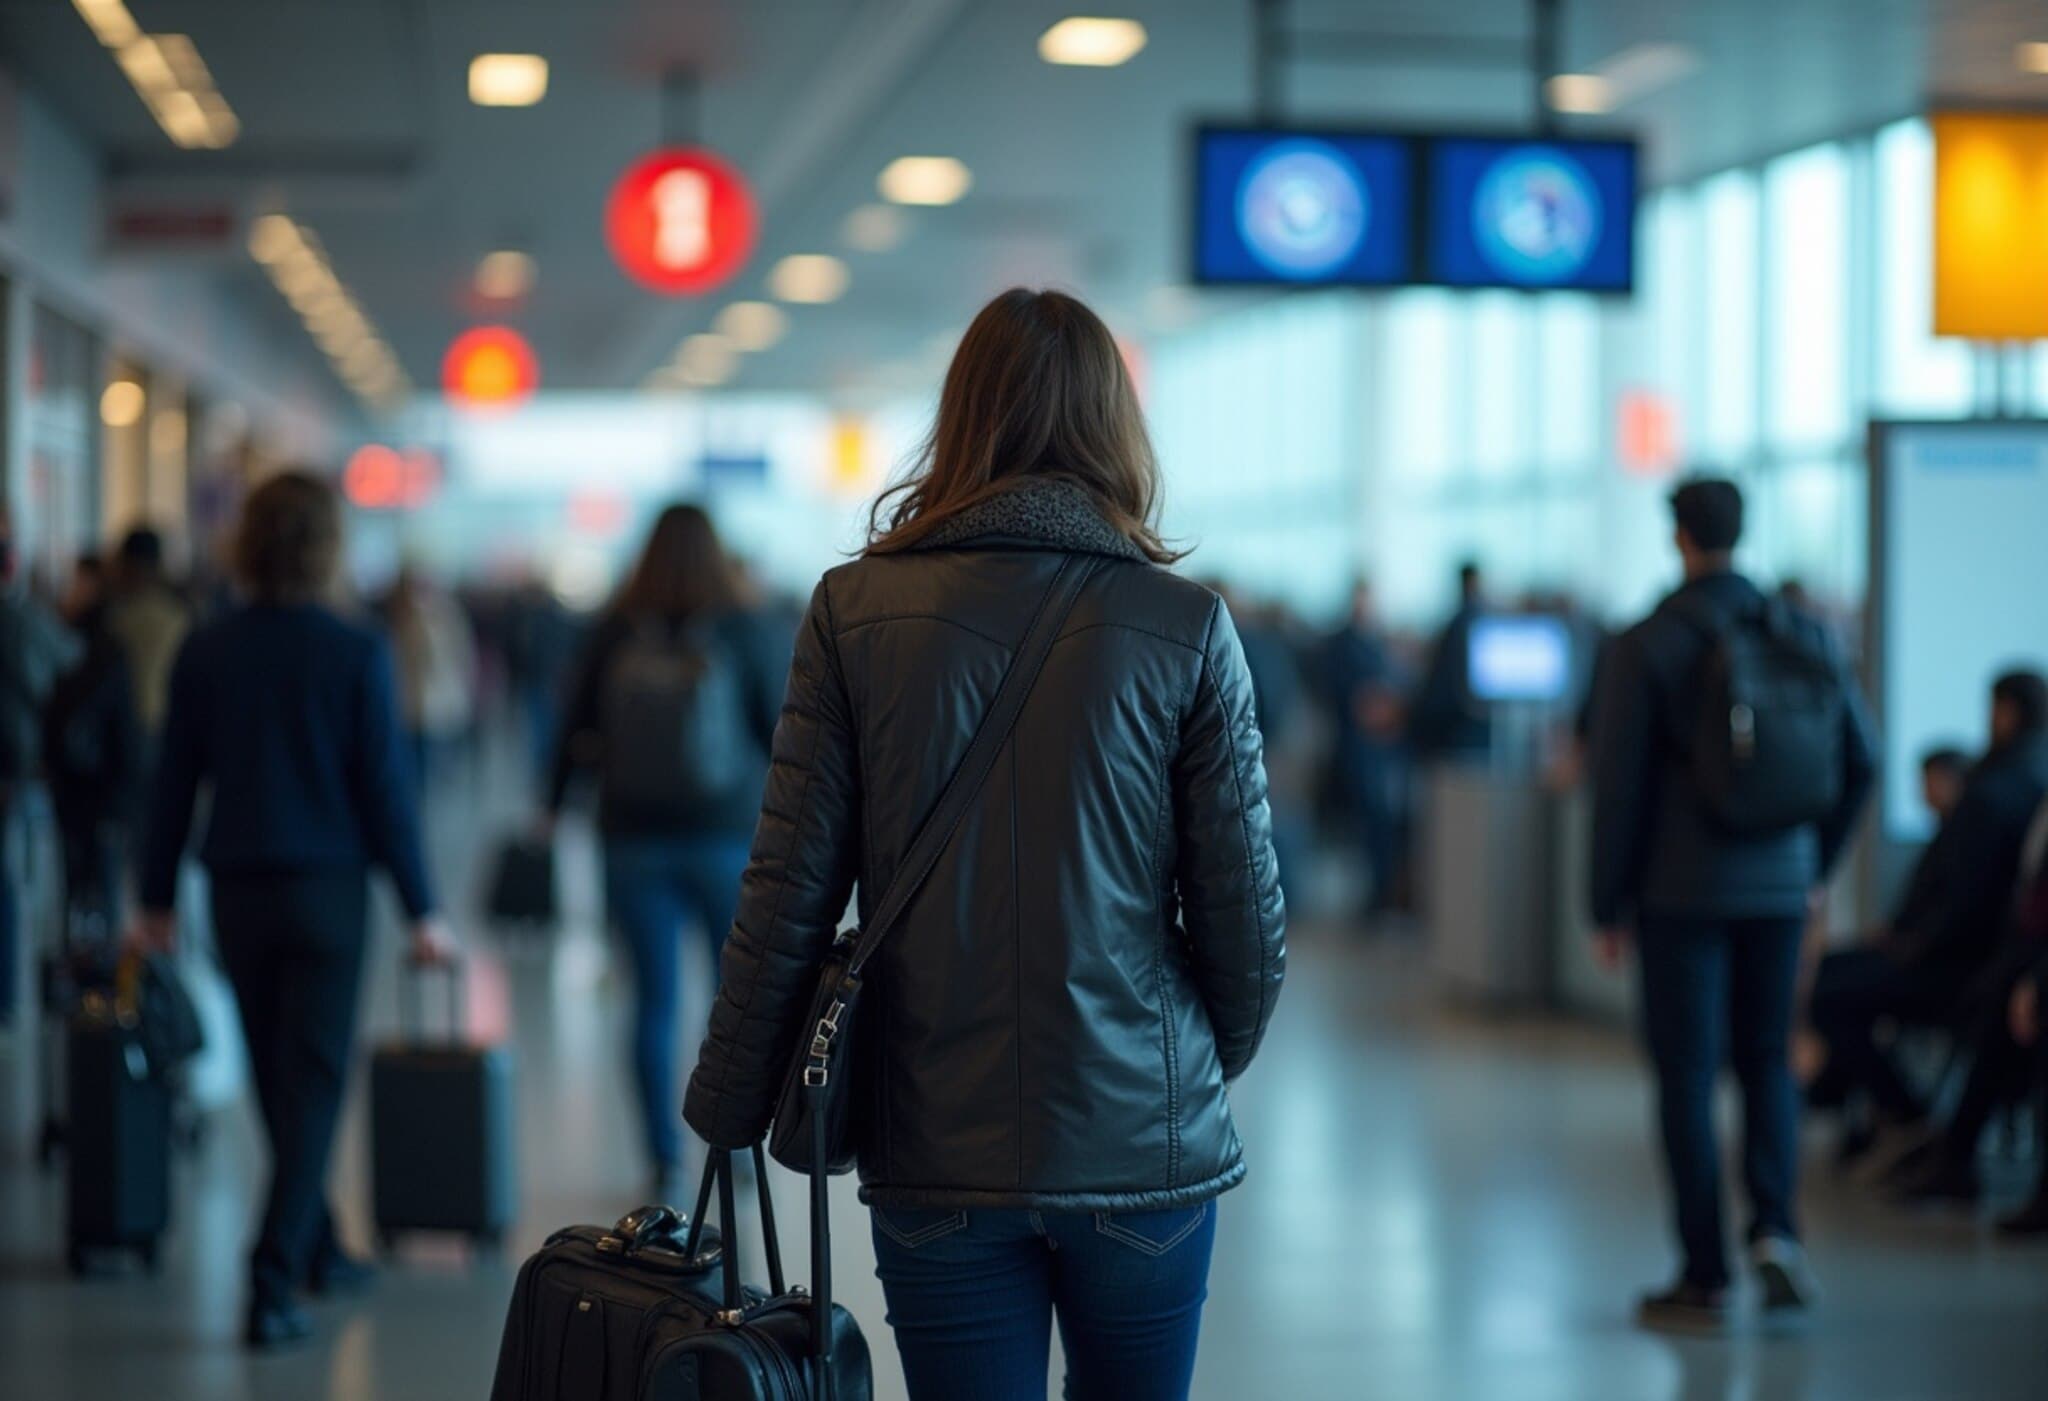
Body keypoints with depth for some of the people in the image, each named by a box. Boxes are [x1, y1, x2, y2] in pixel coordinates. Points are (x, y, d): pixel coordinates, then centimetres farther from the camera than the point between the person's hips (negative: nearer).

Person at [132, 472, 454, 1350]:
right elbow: (385, 787, -9)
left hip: (238, 890, 3)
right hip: (328, 887, -3)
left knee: (278, 1079, 17)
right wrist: (421, 910, -3)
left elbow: (173, 781, 3)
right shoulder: (355, 655, -10)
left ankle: (317, 1251, 31)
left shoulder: (204, 652, -1)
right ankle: (274, 1284, -9)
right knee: (313, 1082, 0)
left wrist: (157, 898, 12)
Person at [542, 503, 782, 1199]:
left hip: (635, 838, 2)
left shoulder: (613, 638, -3)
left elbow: (575, 730, 5)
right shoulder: (737, 634, -8)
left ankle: (665, 1161, 6)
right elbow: (778, 731, -2)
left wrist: (552, 806, 21)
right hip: (725, 835, -1)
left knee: (654, 998, 7)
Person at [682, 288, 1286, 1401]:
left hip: (938, 1159, 0)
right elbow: (1245, 915, -1)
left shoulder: (855, 611, -3)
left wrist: (727, 1107, 7)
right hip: (1143, 1145, 0)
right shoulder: (1185, 629, -5)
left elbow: (789, 892, -4)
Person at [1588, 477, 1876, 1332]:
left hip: (1681, 892, -3)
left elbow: (1617, 786, -10)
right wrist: (1817, 863, 17)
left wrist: (1609, 905, -1)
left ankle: (1704, 1280, 7)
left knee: (1688, 1075, 4)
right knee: (1767, 1059, 16)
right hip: (1778, 889, 3)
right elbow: (1858, 760, 5)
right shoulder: (1806, 637, 2)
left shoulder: (1643, 647, -9)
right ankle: (1775, 1229, -3)